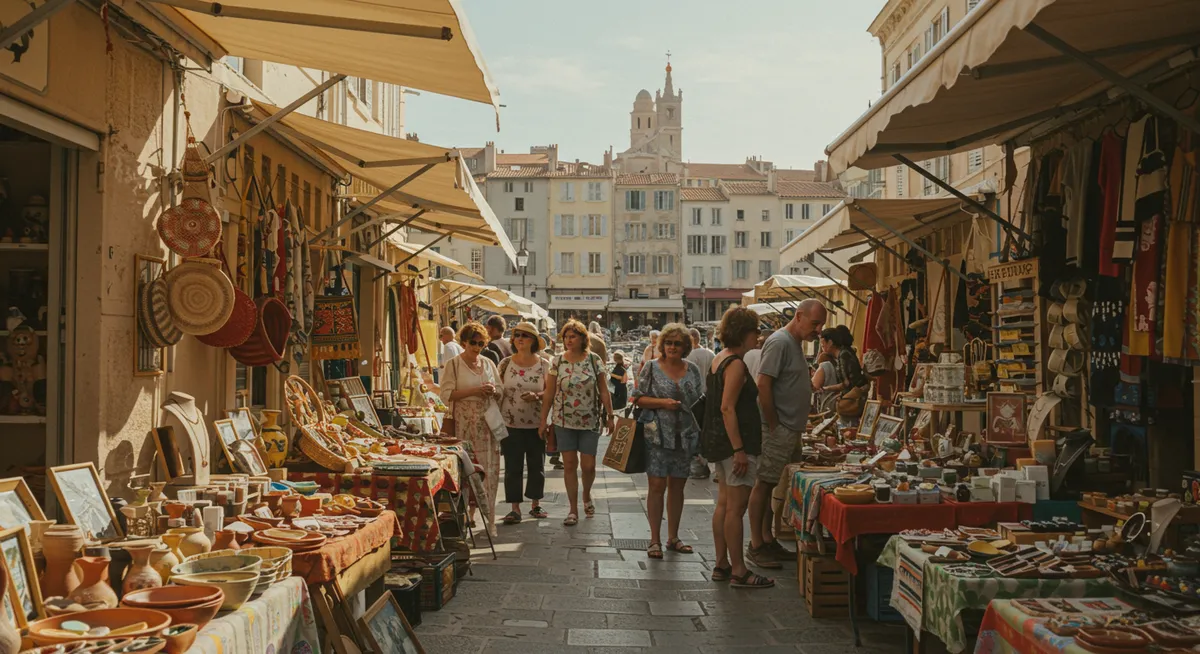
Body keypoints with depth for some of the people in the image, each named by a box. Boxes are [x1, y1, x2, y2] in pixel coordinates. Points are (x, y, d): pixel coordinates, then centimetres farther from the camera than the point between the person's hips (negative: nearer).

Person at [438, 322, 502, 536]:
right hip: (465, 423, -4)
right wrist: (474, 391, -14)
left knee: (490, 468, 0)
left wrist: (493, 391, -2)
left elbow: (501, 391, 21)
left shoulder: (488, 363, 15)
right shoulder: (453, 364, 1)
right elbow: (446, 394, -7)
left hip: (488, 422, 4)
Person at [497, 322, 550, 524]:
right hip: (511, 424, 0)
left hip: (536, 424, 0)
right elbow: (498, 392, 5)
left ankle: (535, 504, 24)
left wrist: (536, 396, -20)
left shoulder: (544, 365, 0)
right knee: (512, 467, 1)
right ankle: (515, 508, 8)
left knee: (537, 466, 9)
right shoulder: (505, 364, 2)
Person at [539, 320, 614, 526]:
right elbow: (549, 393, 2)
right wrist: (543, 419, -1)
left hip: (590, 421, 0)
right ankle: (573, 510, 11)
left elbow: (604, 391, 0)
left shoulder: (594, 360, -2)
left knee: (588, 466, 2)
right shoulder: (557, 361, 0)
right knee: (569, 465, 1)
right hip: (564, 422, 1)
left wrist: (609, 416, -4)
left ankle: (587, 496, 32)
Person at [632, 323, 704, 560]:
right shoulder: (651, 368, -1)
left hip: (685, 436, 4)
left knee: (677, 486, 10)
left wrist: (701, 432, 4)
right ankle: (655, 539, 5)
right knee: (657, 485, -4)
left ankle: (673, 537, 21)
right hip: (658, 436, -3)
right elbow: (638, 398, -2)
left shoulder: (692, 370, 9)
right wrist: (662, 402, -16)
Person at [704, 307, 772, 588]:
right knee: (736, 507, -6)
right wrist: (739, 450, -24)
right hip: (735, 442, -11)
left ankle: (722, 565, 20)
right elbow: (727, 408, -22)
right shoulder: (736, 364, -16)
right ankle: (738, 572, -2)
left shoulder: (720, 359, 14)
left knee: (724, 504, 13)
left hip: (720, 442, 11)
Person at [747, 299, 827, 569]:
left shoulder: (796, 343, 15)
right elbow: (763, 385, -20)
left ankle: (767, 540, 20)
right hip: (777, 429, -9)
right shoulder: (780, 342, -15)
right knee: (764, 484, -4)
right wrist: (774, 427, -17)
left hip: (789, 430, 9)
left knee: (772, 485, 13)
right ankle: (756, 546, 1)